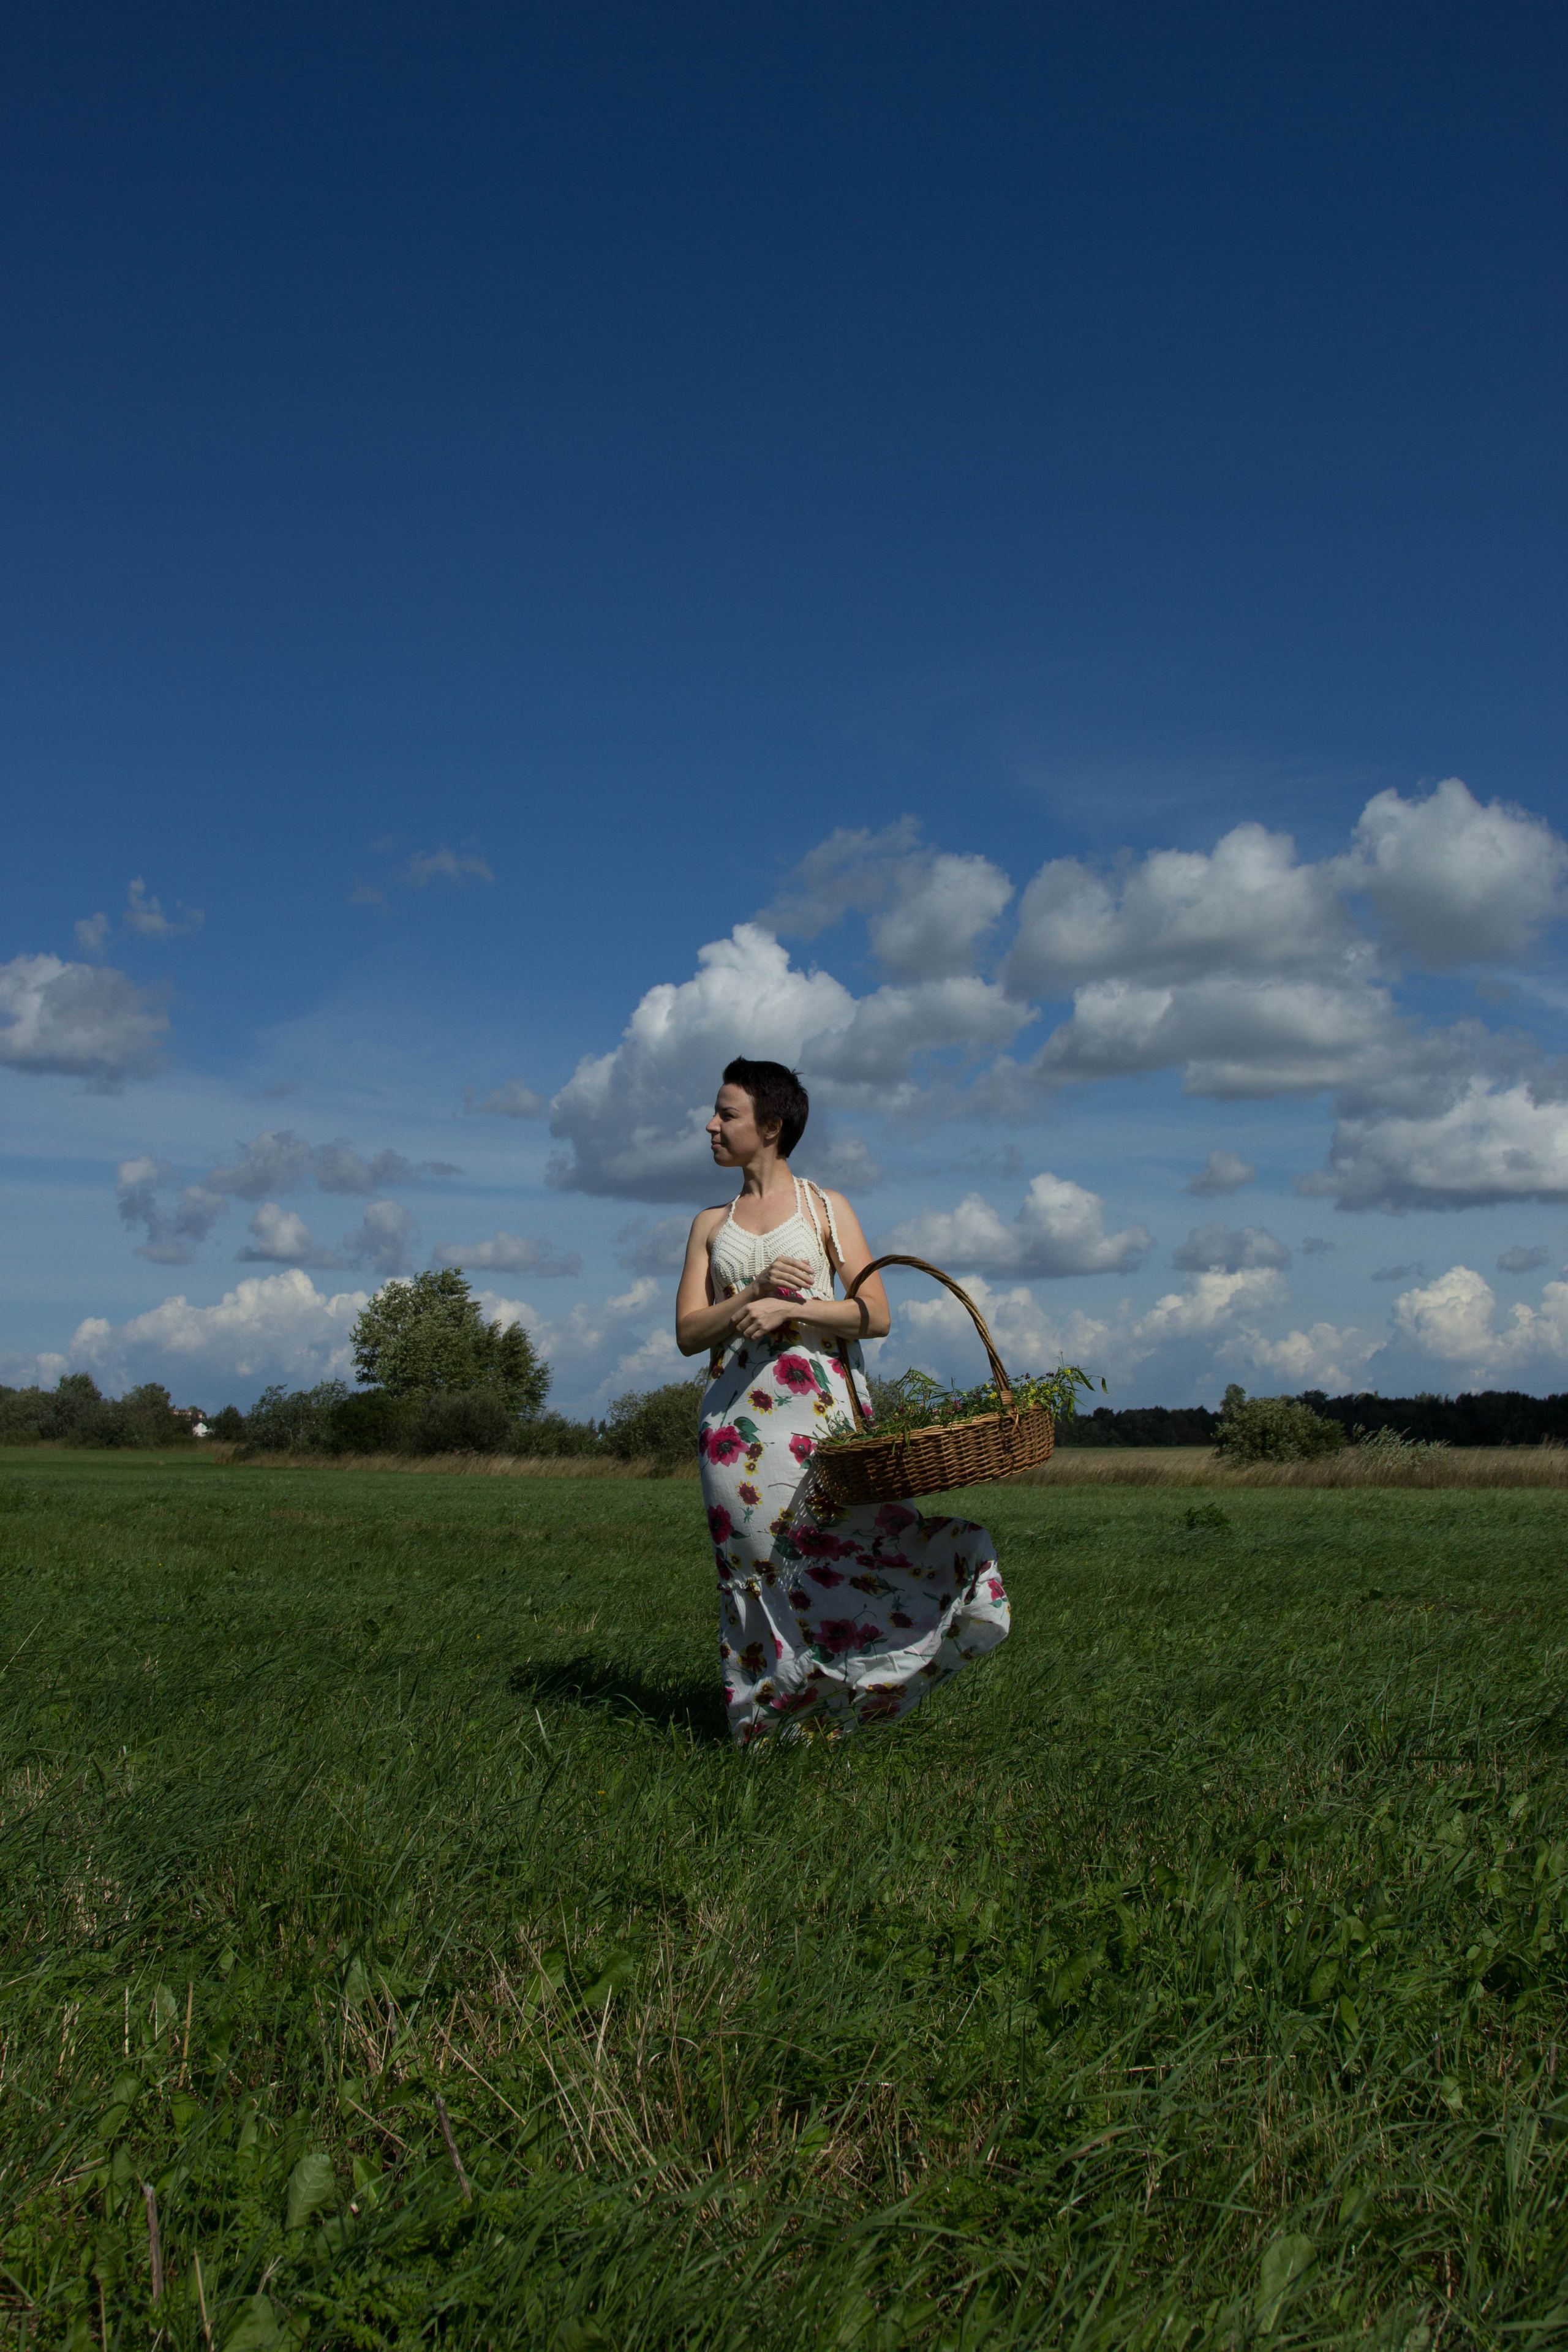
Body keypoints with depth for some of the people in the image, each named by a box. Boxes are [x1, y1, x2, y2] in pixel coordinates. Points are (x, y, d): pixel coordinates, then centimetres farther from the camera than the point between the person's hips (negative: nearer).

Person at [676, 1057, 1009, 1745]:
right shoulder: (710, 1224, 16)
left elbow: (875, 1316, -2)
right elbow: (688, 1333, 7)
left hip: (820, 1404, -2)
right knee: (760, 1562, 0)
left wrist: (787, 1309, -14)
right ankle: (775, 1717, 8)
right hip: (738, 1418, 2)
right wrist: (754, 1293, -9)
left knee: (848, 1544, -14)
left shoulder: (826, 1209, 7)